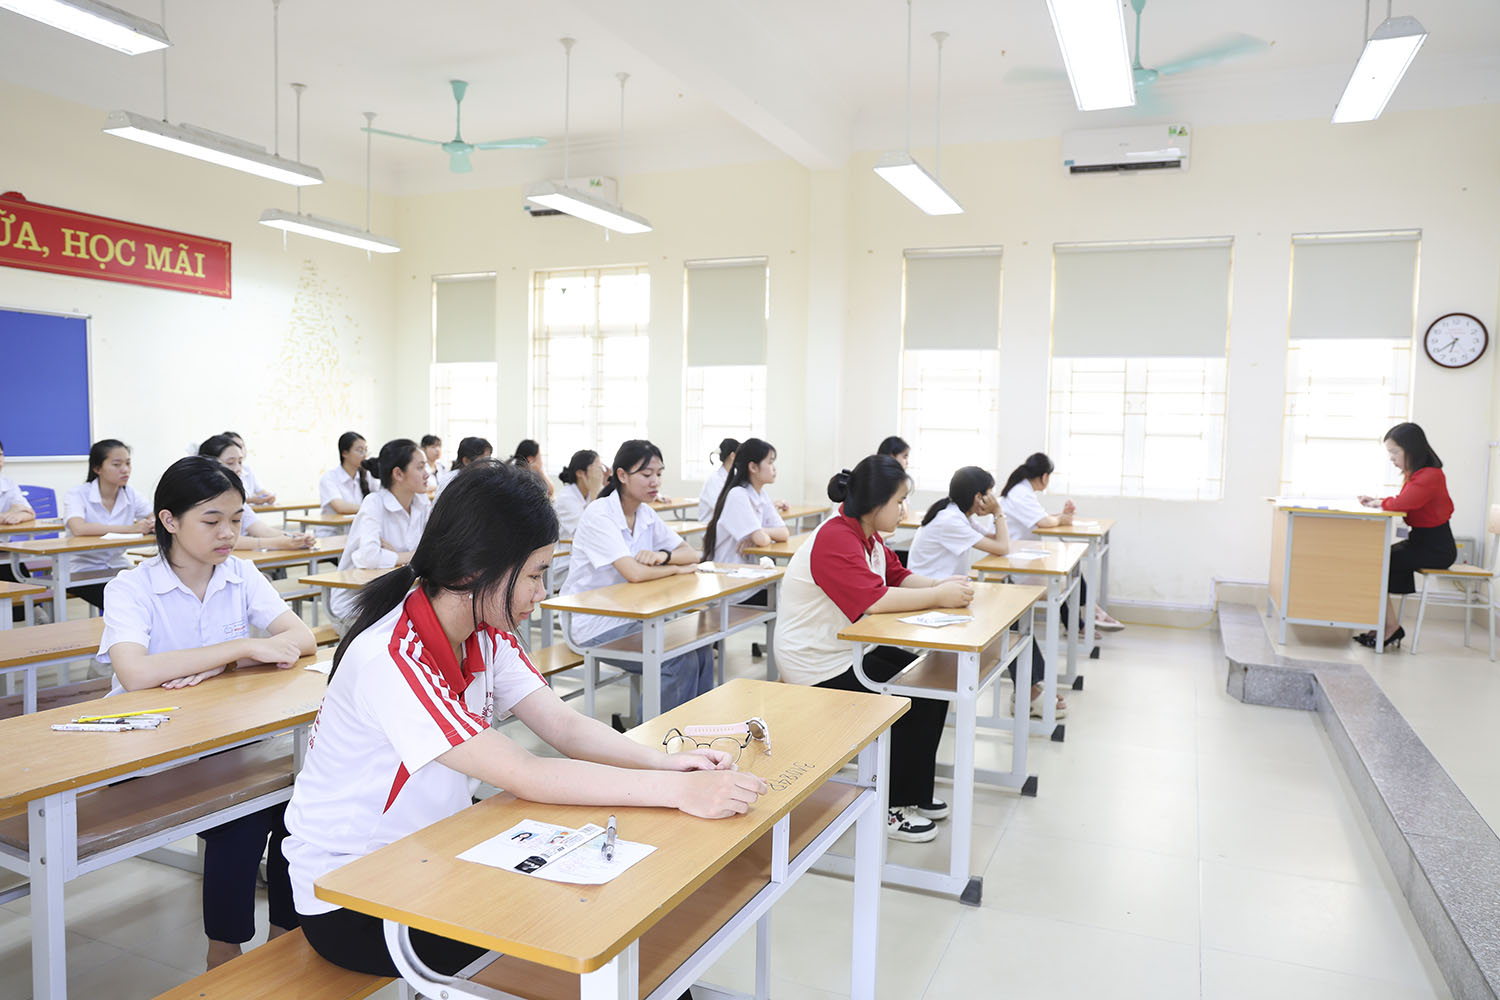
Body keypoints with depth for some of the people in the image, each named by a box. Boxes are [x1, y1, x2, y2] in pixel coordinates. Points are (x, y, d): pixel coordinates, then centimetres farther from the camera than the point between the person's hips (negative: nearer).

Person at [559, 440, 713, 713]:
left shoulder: (646, 514, 6)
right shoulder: (599, 515, -18)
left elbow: (691, 553, 5)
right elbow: (634, 572, -28)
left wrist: (663, 556, -16)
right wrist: (676, 568, -11)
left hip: (632, 615, 7)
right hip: (595, 625, -7)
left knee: (701, 650, -11)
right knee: (681, 662, -21)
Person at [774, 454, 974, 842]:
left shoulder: (866, 535, 7)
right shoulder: (834, 540, -25)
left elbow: (898, 576, 9)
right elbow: (875, 599, -34)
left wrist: (944, 584, -10)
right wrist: (938, 596, -24)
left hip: (848, 650, 10)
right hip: (817, 668, -10)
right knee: (915, 704, -11)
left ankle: (914, 794, 20)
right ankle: (892, 809, 6)